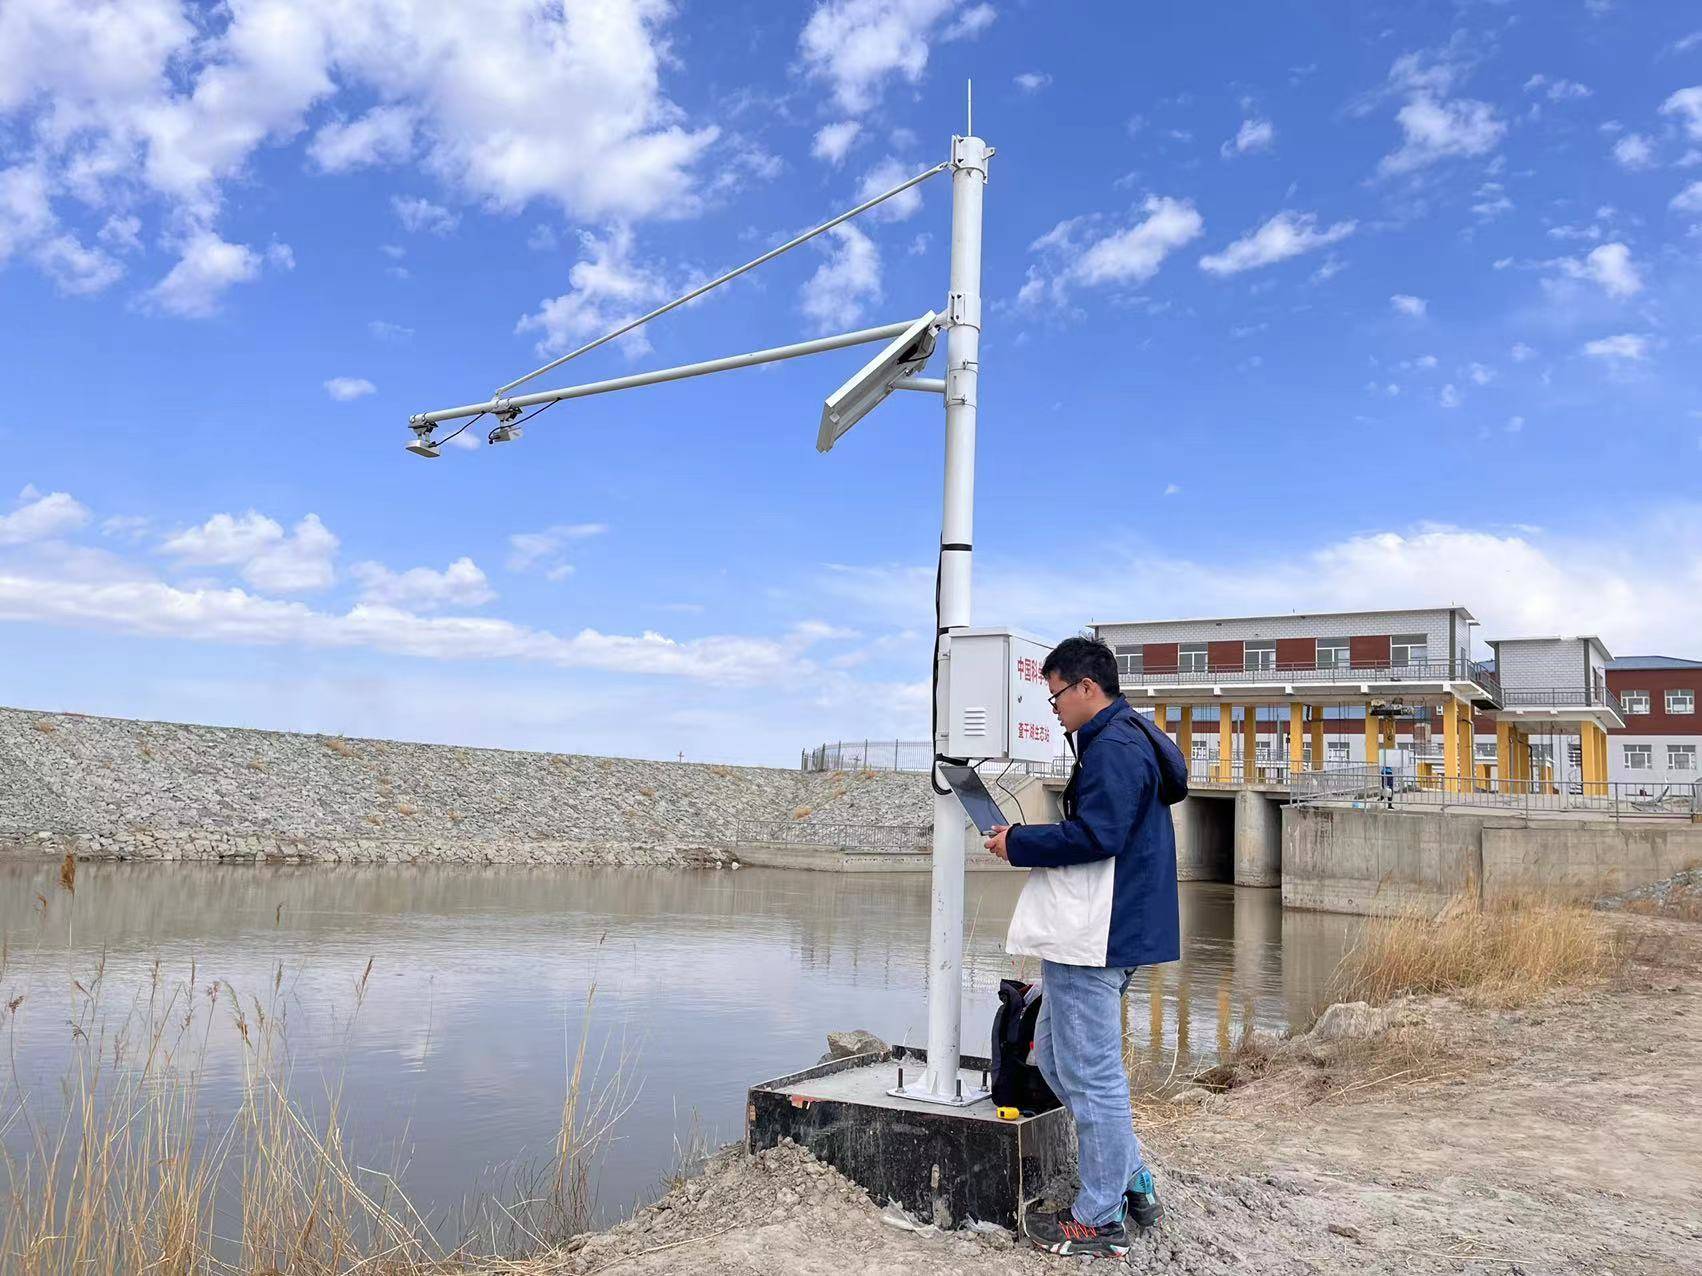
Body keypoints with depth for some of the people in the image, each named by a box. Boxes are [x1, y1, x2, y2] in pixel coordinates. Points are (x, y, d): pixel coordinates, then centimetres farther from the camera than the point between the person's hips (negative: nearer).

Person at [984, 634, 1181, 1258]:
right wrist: (1030, 840, 13)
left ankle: (1101, 1221, 12)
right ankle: (1131, 1179, 26)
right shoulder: (1127, 740, 19)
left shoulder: (1113, 748, -16)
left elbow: (1094, 836, -25)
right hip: (1089, 937, 11)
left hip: (1095, 940, -11)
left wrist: (1018, 843, -13)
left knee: (1091, 1076, -1)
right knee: (1054, 1054, 19)